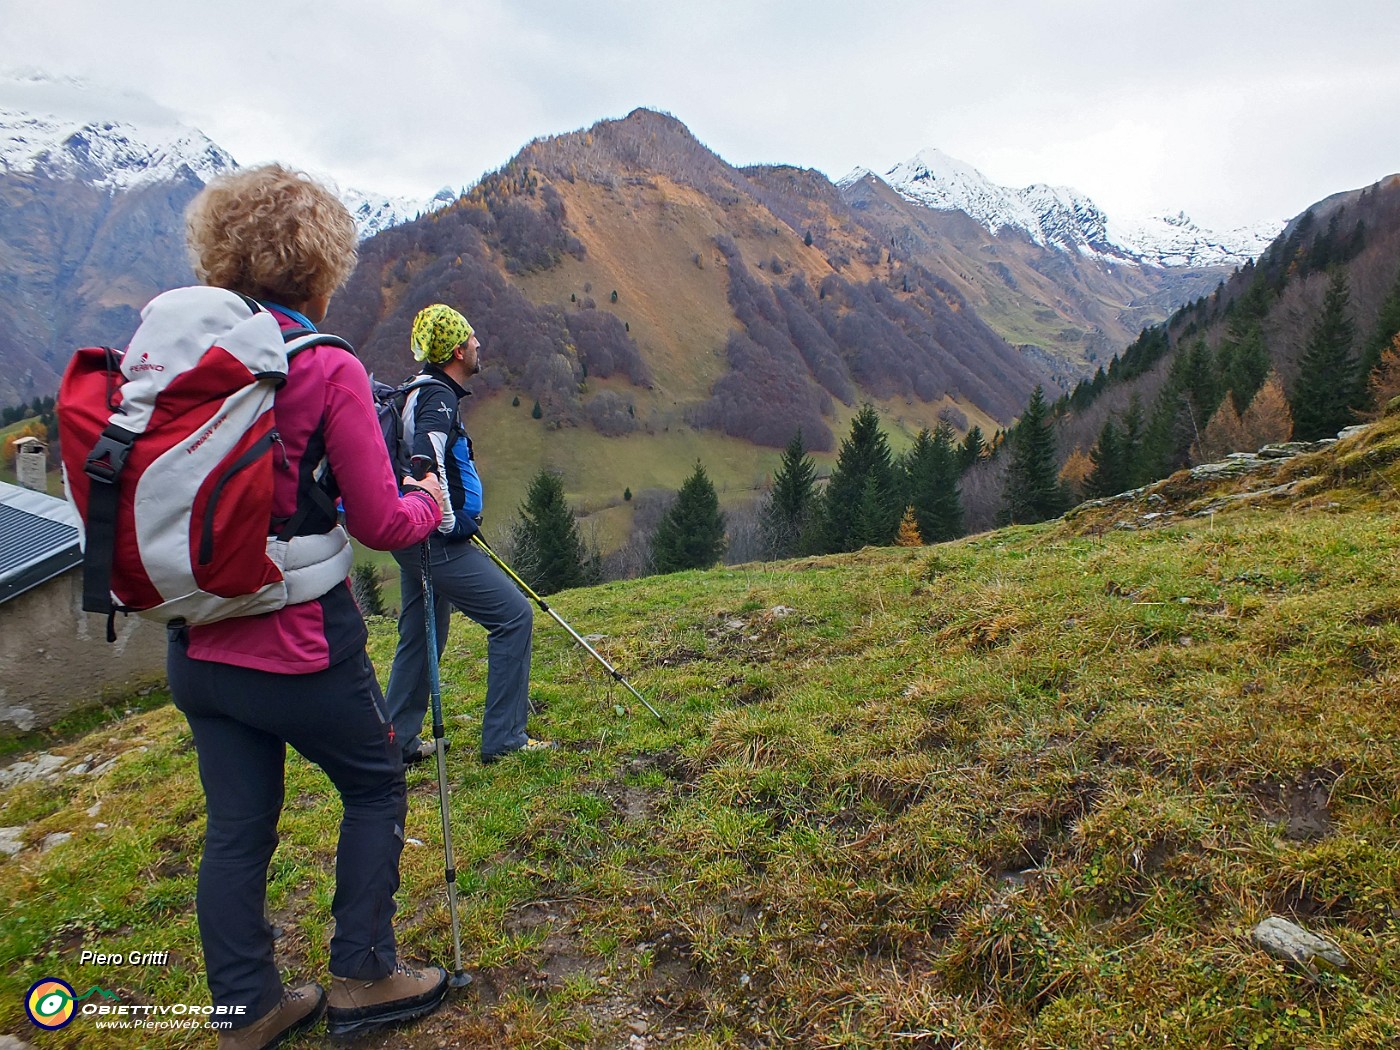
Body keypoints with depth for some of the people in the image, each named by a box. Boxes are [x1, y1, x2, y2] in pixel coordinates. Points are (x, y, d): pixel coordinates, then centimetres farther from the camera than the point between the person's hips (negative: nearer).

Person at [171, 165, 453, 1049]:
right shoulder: (329, 370, -16)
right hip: (300, 645, -6)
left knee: (236, 827, 16)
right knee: (376, 787, 17)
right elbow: (379, 523, -12)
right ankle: (363, 978, 27)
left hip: (198, 645, 6)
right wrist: (429, 501, 8)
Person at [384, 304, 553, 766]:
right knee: (514, 617, -5)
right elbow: (424, 460, -32)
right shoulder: (439, 397, -15)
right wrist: (448, 521, -23)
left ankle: (397, 742, 29)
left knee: (419, 638, 19)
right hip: (440, 544, -11)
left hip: (418, 540, 11)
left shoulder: (421, 393, 17)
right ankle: (503, 738, -1)